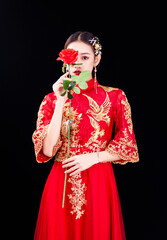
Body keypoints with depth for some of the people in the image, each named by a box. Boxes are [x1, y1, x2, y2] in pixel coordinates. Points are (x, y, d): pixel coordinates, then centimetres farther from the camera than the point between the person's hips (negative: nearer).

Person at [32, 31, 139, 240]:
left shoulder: (114, 97, 0)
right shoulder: (52, 99, 2)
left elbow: (127, 147, 1)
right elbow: (48, 150, -9)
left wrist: (94, 157, -13)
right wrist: (61, 102, -13)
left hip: (99, 183, -1)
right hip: (61, 184, 1)